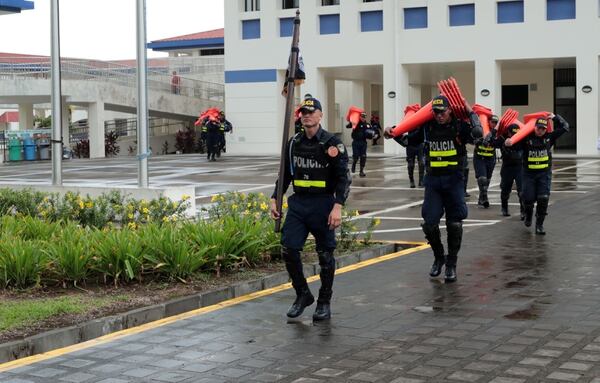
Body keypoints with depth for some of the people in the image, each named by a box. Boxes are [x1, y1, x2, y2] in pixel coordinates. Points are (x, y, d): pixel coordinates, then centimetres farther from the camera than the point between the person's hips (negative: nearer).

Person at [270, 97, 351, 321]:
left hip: (323, 205, -4)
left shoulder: (332, 144, -6)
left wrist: (337, 207, -18)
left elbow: (343, 178, -9)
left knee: (325, 255, 4)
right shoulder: (294, 143, 10)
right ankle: (303, 295, 15)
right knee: (288, 250, -3)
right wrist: (274, 199, 11)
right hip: (297, 204, 4)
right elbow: (285, 174, 19)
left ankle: (324, 303, 17)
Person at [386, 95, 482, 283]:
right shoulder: (427, 127, 4)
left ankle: (451, 264, 16)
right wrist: (393, 131, 2)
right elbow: (407, 138, 17)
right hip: (433, 179, 3)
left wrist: (470, 112, -14)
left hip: (453, 180, -2)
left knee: (454, 224, 2)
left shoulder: (460, 126, -5)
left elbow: (477, 134, -24)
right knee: (430, 223, 0)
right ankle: (438, 258, 25)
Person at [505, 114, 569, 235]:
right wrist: (508, 143, -39)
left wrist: (555, 117, -2)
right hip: (529, 173, -1)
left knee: (543, 199, -8)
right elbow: (514, 144, -17)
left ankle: (539, 224, 4)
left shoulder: (549, 137, 1)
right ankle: (528, 215, 33)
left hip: (545, 173, 1)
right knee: (528, 198, -3)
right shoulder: (526, 138, -7)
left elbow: (565, 127, 5)